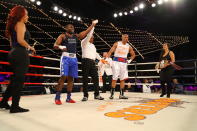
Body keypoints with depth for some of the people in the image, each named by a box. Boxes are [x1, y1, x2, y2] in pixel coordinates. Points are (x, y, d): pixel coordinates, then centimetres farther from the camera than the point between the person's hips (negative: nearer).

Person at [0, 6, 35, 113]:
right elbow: (20, 40, -19)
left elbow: (12, 42, 19)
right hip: (21, 54, -9)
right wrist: (29, 47, -5)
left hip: (14, 53, 9)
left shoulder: (13, 25, 21)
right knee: (19, 80, -5)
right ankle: (15, 106, 1)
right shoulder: (20, 24, -5)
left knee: (14, 79, 17)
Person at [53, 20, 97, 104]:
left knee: (71, 78, 6)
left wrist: (93, 25, 20)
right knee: (63, 76, -14)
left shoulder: (76, 36, 19)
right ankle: (57, 98, -6)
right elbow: (55, 45, -7)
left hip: (74, 58, 5)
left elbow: (86, 32, 21)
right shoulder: (62, 36, 4)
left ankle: (68, 97, 14)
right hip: (65, 57, -5)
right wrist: (60, 47, -28)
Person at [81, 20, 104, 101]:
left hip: (92, 62, 7)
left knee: (95, 78, 3)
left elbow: (95, 53, 32)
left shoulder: (93, 45, 25)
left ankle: (97, 95, 11)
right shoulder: (84, 42, 3)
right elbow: (89, 34, -10)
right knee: (85, 79, -4)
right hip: (86, 61, -7)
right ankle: (85, 96, 4)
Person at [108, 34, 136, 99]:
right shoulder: (117, 44, 0)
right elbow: (110, 51, -5)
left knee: (123, 79, 4)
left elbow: (133, 55, 22)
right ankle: (112, 94, 4)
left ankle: (121, 94, 12)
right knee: (114, 78, -5)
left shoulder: (129, 46, 10)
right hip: (116, 62, -4)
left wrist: (130, 60, 8)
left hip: (124, 63, 4)